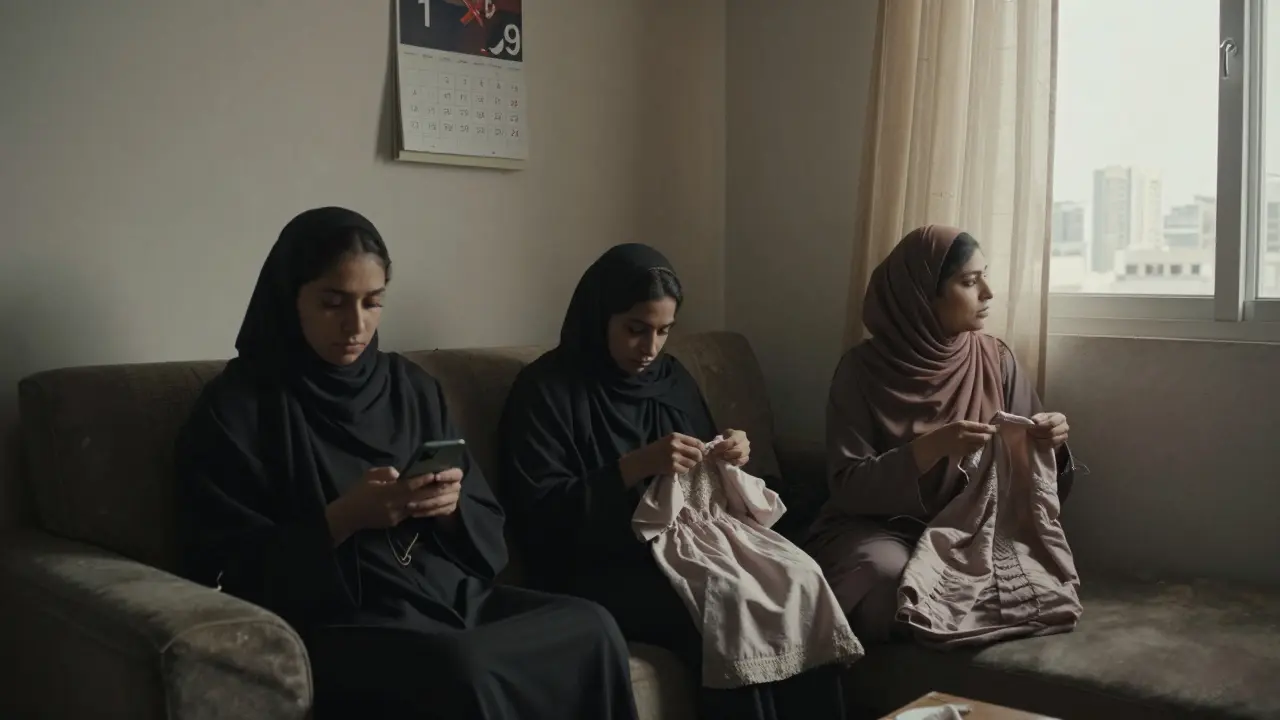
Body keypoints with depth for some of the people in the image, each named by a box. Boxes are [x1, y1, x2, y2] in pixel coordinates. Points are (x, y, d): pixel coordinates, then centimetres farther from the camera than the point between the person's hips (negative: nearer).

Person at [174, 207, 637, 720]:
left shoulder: (412, 387, 12)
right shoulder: (237, 406, -2)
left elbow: (487, 528, 14)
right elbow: (229, 571, -7)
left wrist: (452, 507, -9)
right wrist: (342, 518, -19)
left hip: (451, 596, 5)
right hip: (337, 624, -5)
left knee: (592, 629, -19)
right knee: (463, 672, -34)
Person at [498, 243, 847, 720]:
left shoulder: (672, 378, 14)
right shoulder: (545, 389, -5)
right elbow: (544, 514, -13)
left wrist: (729, 461, -2)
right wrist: (635, 465, -23)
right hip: (598, 575, -5)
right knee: (729, 618, -31)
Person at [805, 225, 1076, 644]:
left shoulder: (996, 360, 0)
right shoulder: (864, 369, -10)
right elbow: (846, 486, -15)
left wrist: (1049, 444, -19)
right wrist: (931, 448, -29)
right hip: (878, 527, -3)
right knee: (889, 571, -36)